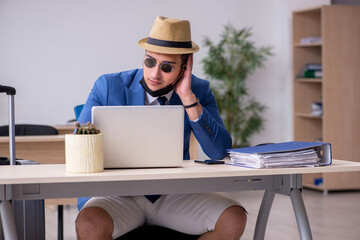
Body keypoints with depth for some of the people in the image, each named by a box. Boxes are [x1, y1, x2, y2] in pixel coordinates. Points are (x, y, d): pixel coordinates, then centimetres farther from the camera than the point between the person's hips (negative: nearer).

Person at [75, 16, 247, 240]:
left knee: (234, 218, -22)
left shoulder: (198, 91, -1)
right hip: (120, 195, -2)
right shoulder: (109, 87, -6)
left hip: (173, 196, 3)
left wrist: (187, 97, -20)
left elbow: (220, 152, -14)